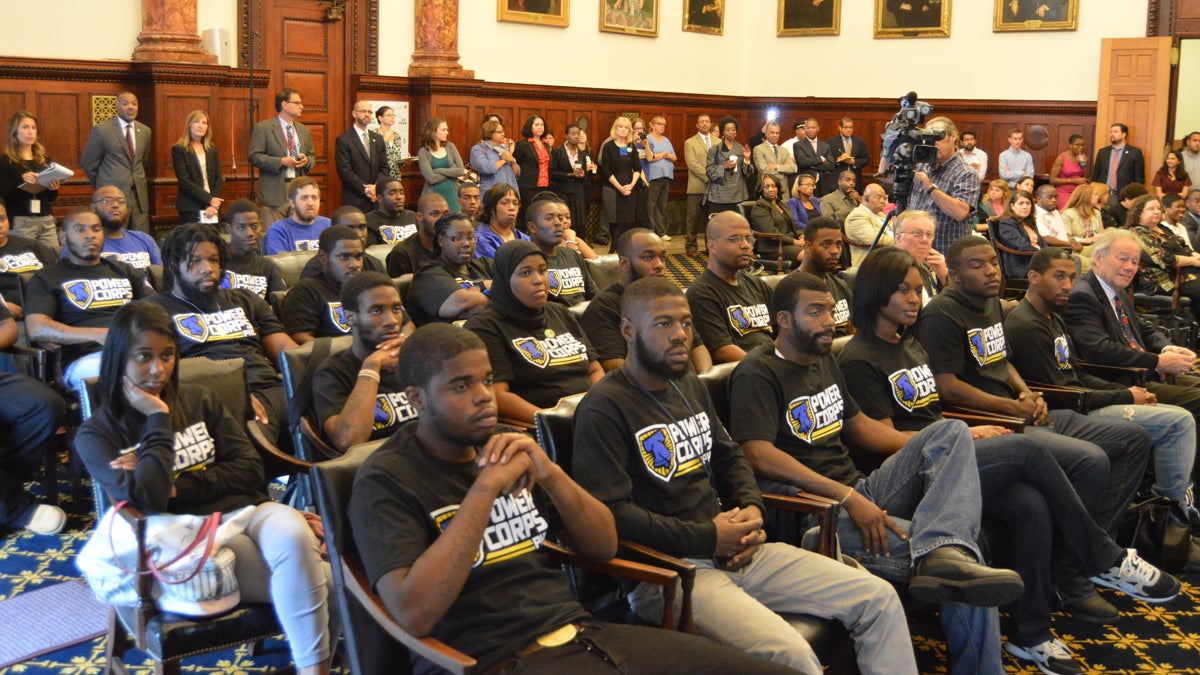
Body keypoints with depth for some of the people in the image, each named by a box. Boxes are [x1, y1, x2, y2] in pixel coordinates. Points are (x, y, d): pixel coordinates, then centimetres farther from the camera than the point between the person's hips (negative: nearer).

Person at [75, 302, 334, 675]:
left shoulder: (200, 400, 14)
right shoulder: (96, 434, 3)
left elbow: (250, 471, 6)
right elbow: (149, 500, -14)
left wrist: (175, 485, -5)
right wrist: (158, 418, -8)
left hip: (247, 511, 4)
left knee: (293, 534, -35)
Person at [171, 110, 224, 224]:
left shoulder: (212, 149, 13)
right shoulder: (179, 150, -1)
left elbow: (219, 178, 9)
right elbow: (184, 182, -9)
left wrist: (214, 204, -6)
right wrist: (209, 199, -14)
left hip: (212, 208, 4)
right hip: (190, 209, -4)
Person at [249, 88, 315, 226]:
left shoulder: (304, 130, 16)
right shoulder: (263, 128, -2)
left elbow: (312, 155, 23)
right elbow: (254, 156, -7)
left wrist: (307, 161, -2)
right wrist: (281, 161, -17)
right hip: (275, 191, -5)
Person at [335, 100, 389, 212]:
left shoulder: (378, 139, 14)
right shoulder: (343, 140, -3)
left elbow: (384, 167, 10)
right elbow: (344, 171, -9)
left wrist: (376, 187, -8)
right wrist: (365, 189, -14)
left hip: (377, 199, 4)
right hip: (355, 201, -4)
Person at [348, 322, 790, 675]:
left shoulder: (506, 449, 13)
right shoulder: (386, 480, -5)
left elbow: (603, 546, 12)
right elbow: (415, 614, -19)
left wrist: (550, 474, -6)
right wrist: (485, 487, -17)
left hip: (580, 630, 6)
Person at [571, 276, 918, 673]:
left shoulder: (689, 386, 16)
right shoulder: (603, 409, -11)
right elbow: (610, 513, -19)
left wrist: (751, 509, 2)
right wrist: (708, 538, -16)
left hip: (736, 551, 8)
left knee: (879, 599, 2)